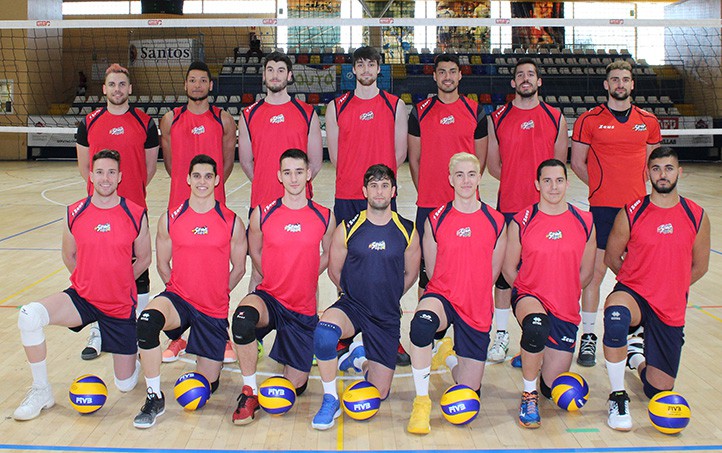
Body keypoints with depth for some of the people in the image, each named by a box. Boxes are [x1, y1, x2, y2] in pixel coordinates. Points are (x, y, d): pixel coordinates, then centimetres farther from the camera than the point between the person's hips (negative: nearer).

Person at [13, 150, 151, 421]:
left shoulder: (136, 215, -9)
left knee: (126, 385, 4)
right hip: (82, 297, 1)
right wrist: (89, 283, 6)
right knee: (29, 316, -28)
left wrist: (117, 284, 4)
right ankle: (41, 392, -8)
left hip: (121, 306, -1)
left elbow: (144, 259, 4)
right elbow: (68, 257, 11)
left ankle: (136, 353, 42)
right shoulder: (75, 213, -4)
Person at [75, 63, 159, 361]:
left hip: (134, 207, -1)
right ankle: (97, 336, 18)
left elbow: (150, 165, 9)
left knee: (138, 270, 3)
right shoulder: (89, 122, 6)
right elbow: (84, 165, 14)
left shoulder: (145, 122, 2)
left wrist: (132, 189, 7)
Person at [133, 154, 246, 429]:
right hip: (179, 300, 0)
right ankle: (154, 398, -19)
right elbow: (163, 265, 9)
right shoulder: (170, 219, -1)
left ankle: (213, 354, 42)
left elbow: (238, 267, 6)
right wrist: (180, 290, 4)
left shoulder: (231, 222, -3)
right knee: (148, 319, -36)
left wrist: (217, 294, 5)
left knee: (207, 385, 4)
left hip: (214, 311, 0)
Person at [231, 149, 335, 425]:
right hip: (269, 298, -1)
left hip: (304, 309, 1)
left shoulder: (324, 217, -2)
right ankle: (250, 393, -18)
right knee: (242, 318, -38)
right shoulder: (262, 214, -4)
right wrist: (277, 279, 6)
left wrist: (303, 279, 6)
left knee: (295, 386, 5)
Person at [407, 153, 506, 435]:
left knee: (469, 394, 5)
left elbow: (493, 272, 9)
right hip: (442, 296, -1)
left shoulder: (496, 222, 0)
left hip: (477, 309, 2)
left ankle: (449, 354, 40)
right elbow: (431, 270, 6)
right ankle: (421, 402, -22)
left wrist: (473, 295, 9)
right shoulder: (436, 220, -2)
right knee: (422, 323, -41)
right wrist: (451, 293, 5)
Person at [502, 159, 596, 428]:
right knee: (536, 326, -41)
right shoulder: (521, 222, -5)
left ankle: (535, 354, 42)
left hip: (566, 308, 3)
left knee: (553, 388, 6)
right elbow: (509, 269, 3)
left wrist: (564, 294, 7)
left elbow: (586, 271, 10)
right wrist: (530, 293, -1)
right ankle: (528, 395, -16)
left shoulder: (584, 222, 1)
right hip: (529, 296, -2)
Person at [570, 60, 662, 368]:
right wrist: (602, 185, 2)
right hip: (603, 206, -3)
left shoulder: (648, 121, 9)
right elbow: (577, 162, 4)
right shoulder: (589, 120, 0)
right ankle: (588, 337, 6)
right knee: (595, 270, -3)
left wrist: (636, 186, 8)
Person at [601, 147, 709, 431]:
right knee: (616, 312, -42)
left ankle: (635, 354, 43)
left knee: (658, 391, 7)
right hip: (633, 293, -2)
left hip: (672, 309, 3)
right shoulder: (631, 213, -6)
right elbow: (611, 258, 5)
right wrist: (641, 283, 8)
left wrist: (670, 288, 11)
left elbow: (699, 266, 11)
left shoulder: (697, 217, -1)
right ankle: (618, 397, -23)